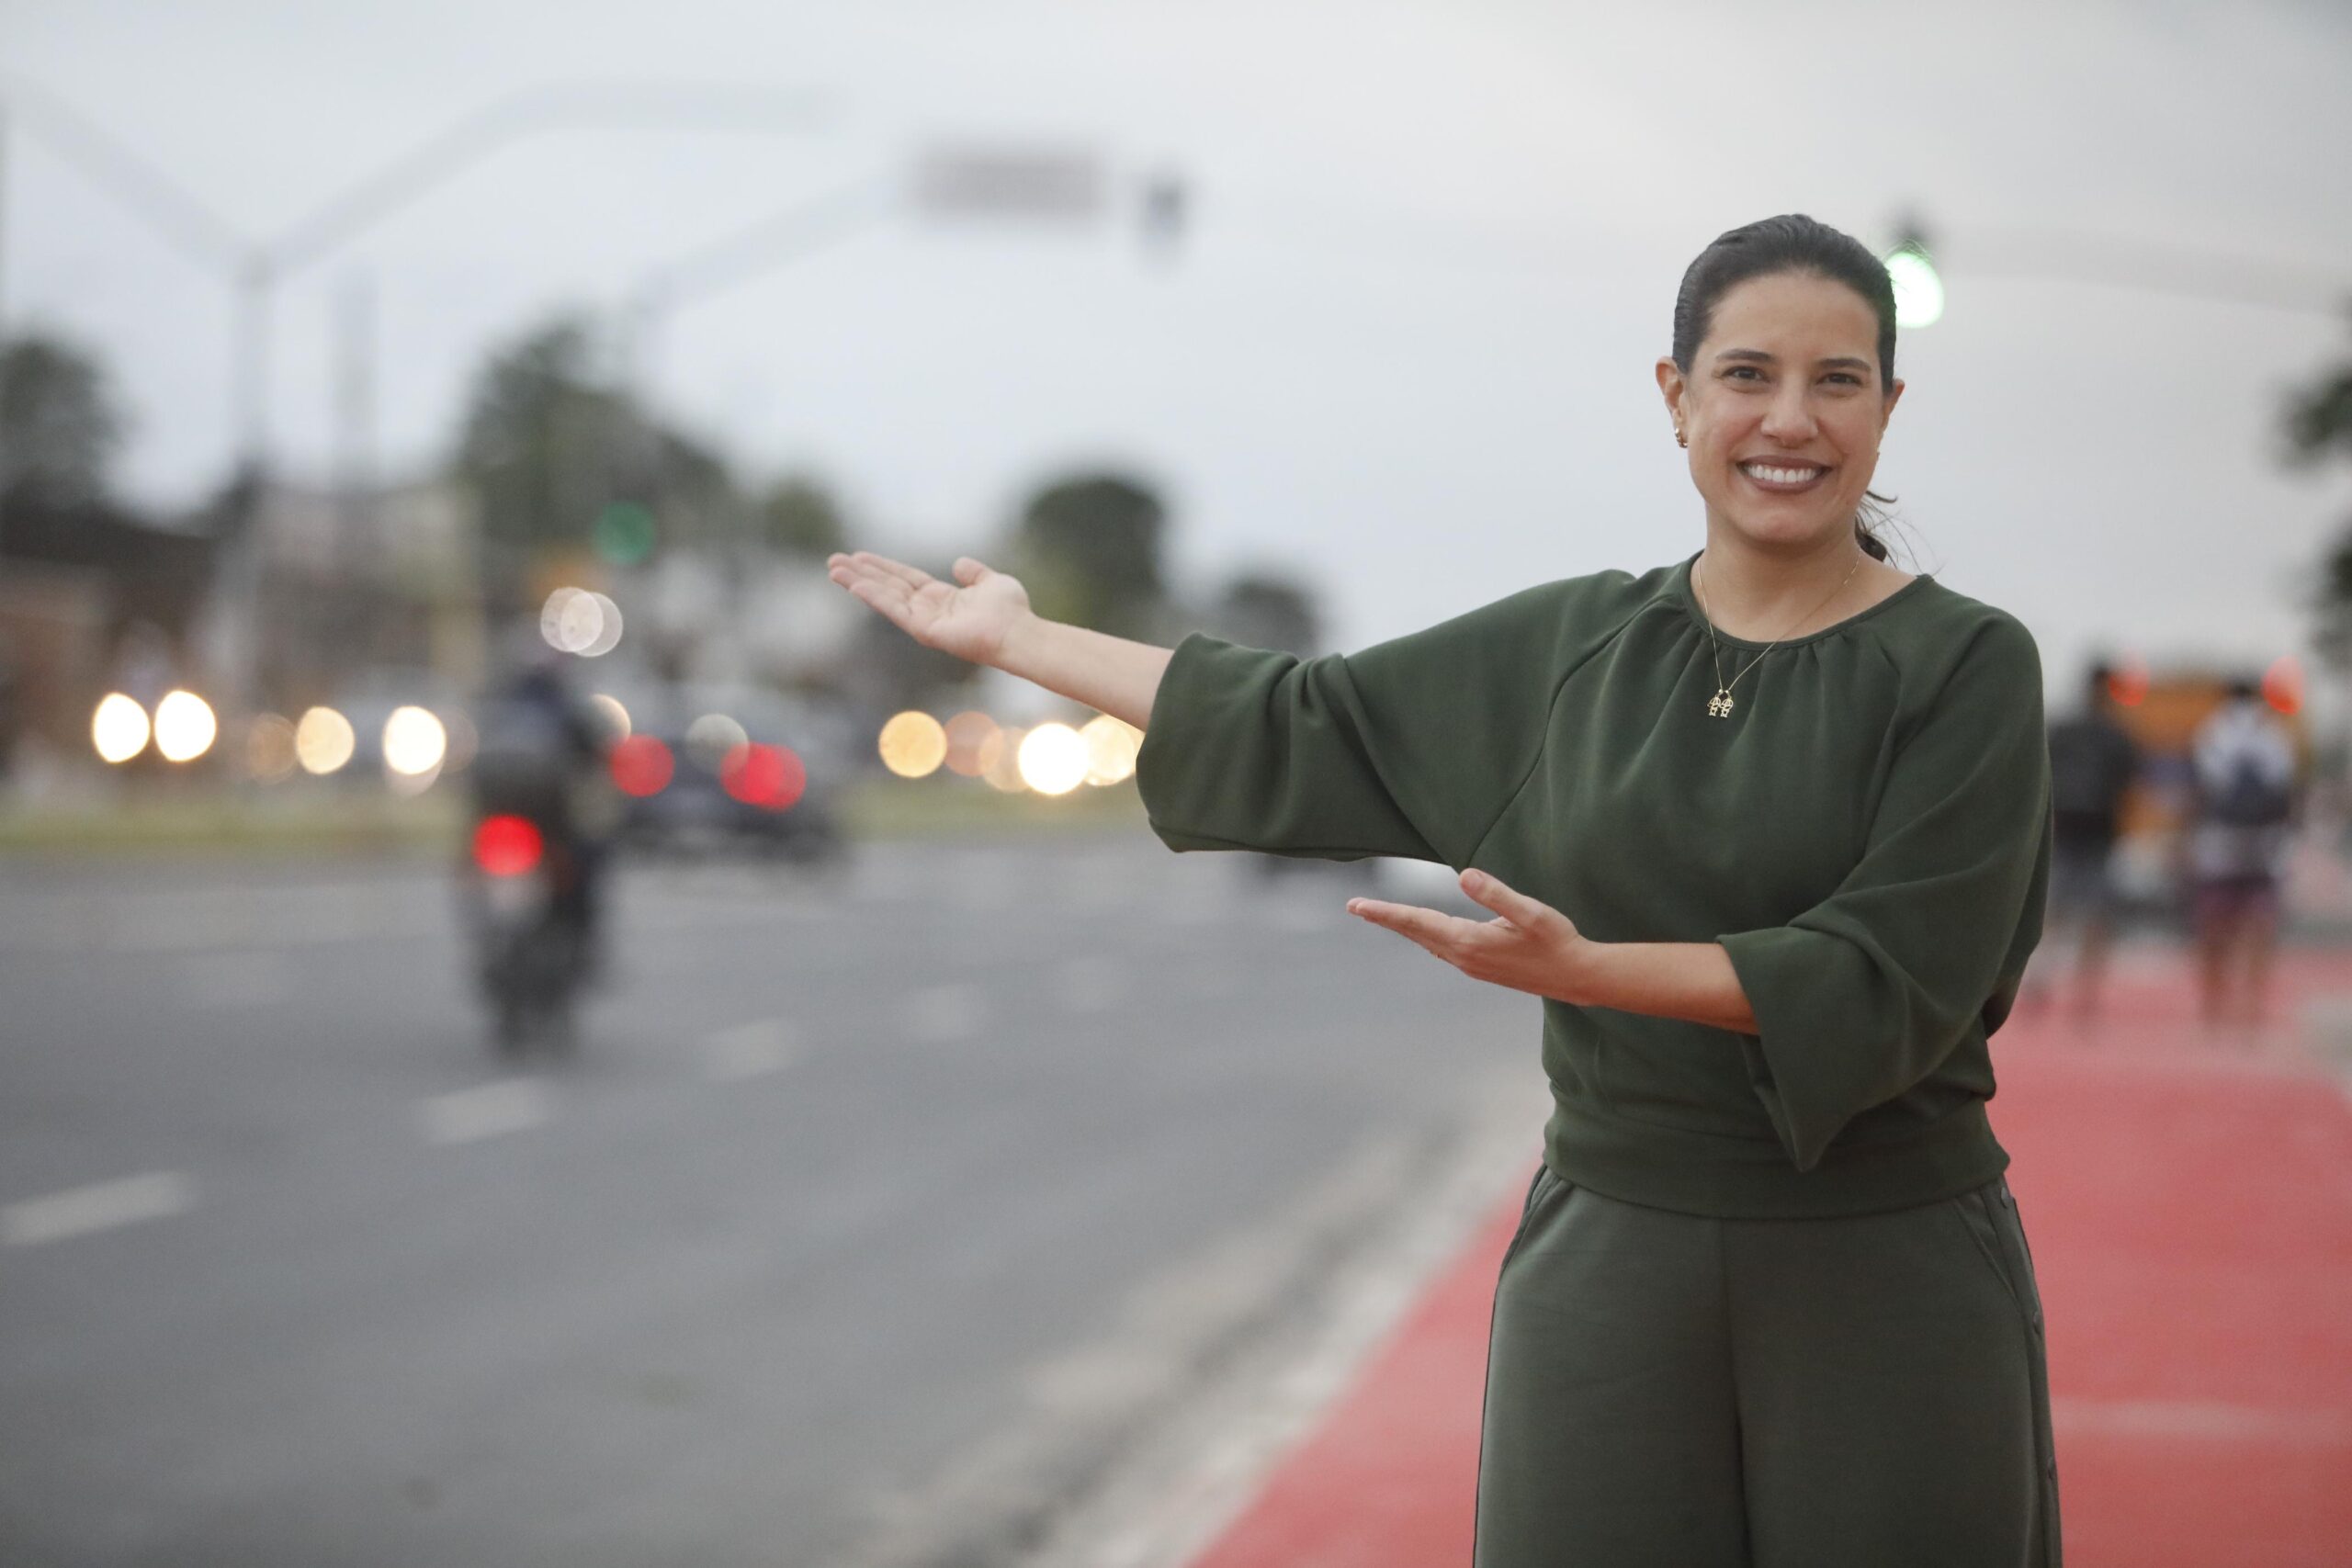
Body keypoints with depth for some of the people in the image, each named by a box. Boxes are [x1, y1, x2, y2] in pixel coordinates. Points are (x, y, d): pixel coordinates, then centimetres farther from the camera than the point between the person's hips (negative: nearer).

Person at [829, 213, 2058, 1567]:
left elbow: (1886, 983, -14)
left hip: (1885, 1271, -3)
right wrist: (1017, 638, 21)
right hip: (1611, 1247, 3)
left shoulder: (1967, 666, -5)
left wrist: (1582, 968, -23)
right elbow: (1308, 726, 16)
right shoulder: (1574, 644, 7)